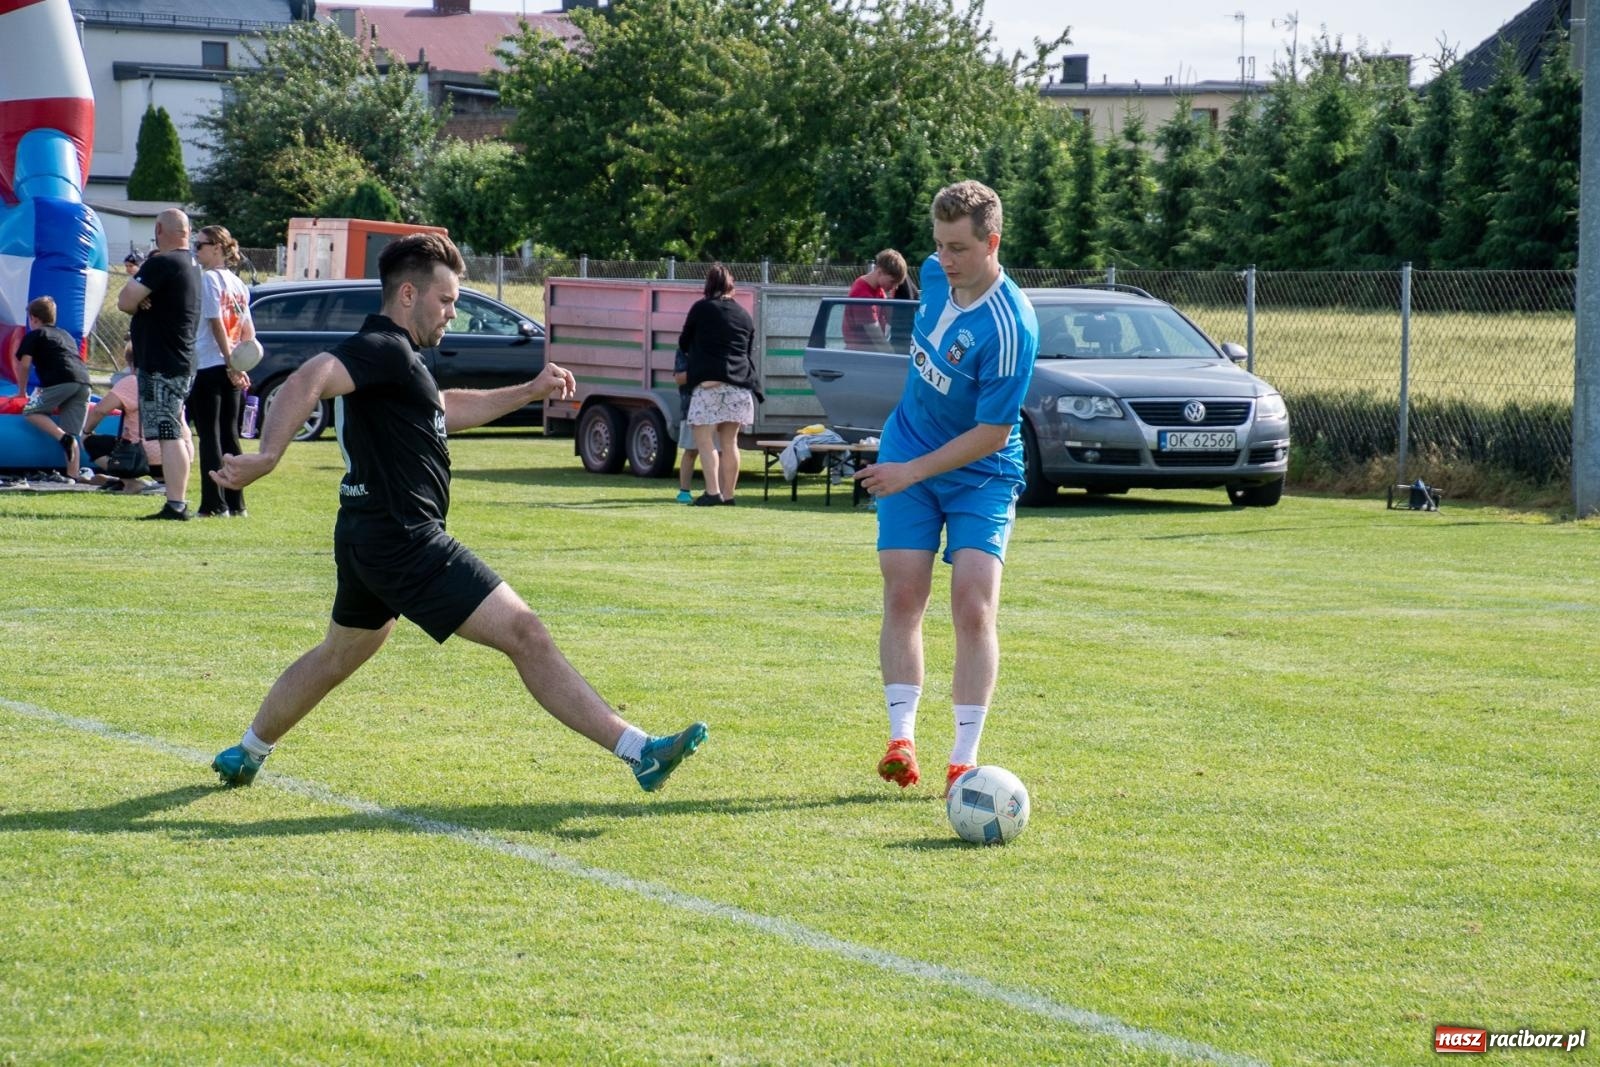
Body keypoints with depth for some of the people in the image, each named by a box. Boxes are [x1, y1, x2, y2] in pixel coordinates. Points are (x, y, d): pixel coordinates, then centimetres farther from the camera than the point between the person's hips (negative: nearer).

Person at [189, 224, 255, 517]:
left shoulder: (208, 279, -10)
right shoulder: (237, 283, 14)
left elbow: (216, 323, -15)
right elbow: (248, 331, 14)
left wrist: (231, 364, -15)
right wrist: (238, 367, 15)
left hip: (209, 365, -8)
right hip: (230, 370, 8)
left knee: (210, 435, -5)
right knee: (229, 435, 11)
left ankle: (214, 504, -7)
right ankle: (235, 504, 12)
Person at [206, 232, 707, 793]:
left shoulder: (394, 355, 18)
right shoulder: (384, 350, -15)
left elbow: (445, 408, 35)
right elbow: (307, 382, -31)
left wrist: (529, 392, 30)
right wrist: (267, 458, -42)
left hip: (368, 535, 11)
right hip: (405, 540, -11)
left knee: (337, 656, 28)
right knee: (524, 632, -14)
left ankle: (245, 754, 40)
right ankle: (640, 751, -18)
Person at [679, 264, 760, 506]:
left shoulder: (701, 308, 1)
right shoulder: (744, 315, 15)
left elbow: (683, 343, 10)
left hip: (709, 382, -5)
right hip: (739, 384, 5)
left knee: (704, 439, -5)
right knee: (729, 441, 11)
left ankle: (713, 491, -17)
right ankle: (728, 494, 11)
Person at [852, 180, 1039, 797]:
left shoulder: (1010, 329, -27)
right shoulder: (935, 275, -5)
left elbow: (992, 433, -23)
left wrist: (912, 471, -20)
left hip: (981, 475, -5)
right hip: (908, 455, 5)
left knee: (974, 610, -12)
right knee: (903, 597, -5)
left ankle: (965, 759, -8)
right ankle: (902, 740, -5)